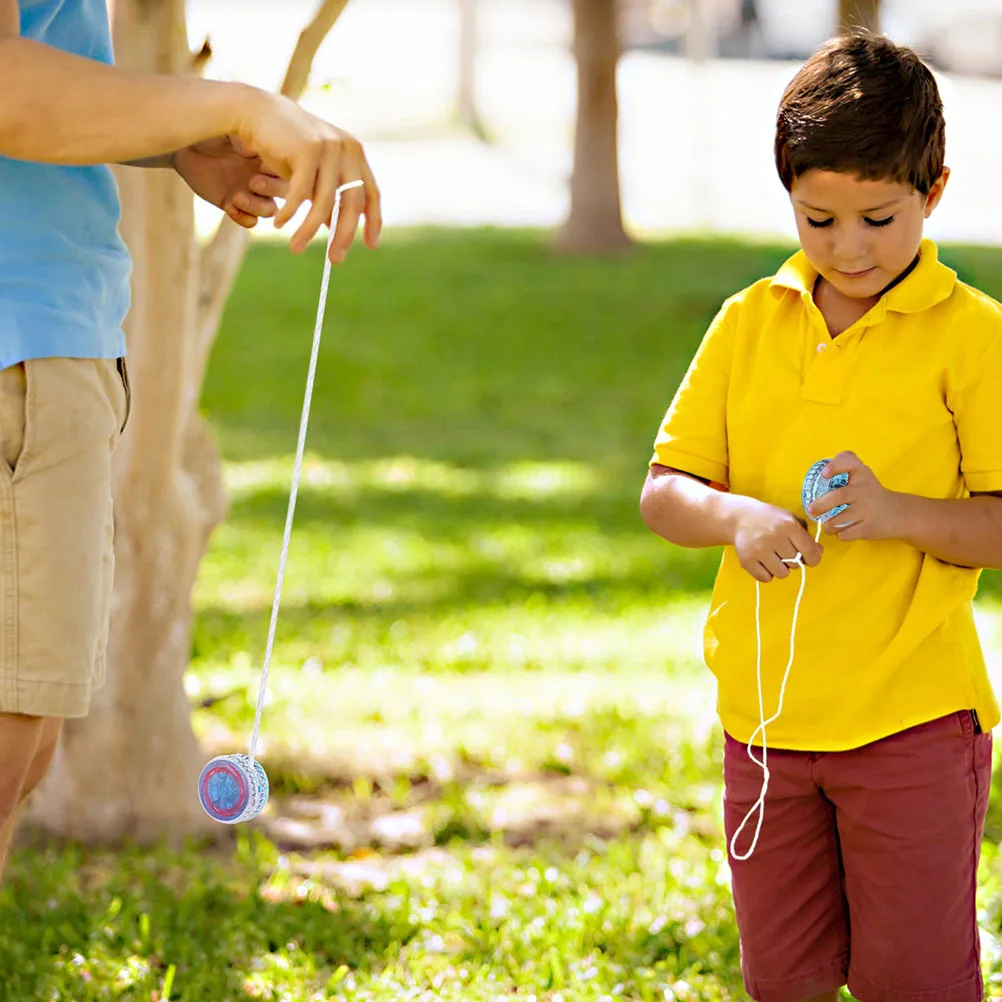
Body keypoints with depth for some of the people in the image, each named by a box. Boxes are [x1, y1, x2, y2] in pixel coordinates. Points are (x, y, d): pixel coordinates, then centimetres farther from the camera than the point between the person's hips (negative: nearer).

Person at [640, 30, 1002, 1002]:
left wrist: (897, 512, -26)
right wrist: (733, 516, -17)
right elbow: (662, 492, 5)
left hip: (913, 713, -4)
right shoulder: (749, 323, 6)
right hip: (764, 707, 4)